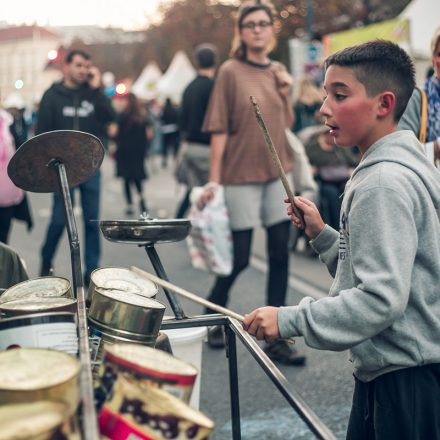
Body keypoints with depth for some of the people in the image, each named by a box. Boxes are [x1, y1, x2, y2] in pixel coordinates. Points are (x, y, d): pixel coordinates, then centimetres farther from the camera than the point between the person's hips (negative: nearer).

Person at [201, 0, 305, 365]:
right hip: (242, 175, -5)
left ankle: (276, 339, 13)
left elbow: (287, 123, 14)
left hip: (278, 172, 5)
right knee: (239, 258, 1)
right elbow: (220, 128, -9)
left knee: (280, 255, 4)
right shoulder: (231, 71, -6)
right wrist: (214, 180, -12)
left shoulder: (279, 72, 9)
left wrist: (286, 93, -3)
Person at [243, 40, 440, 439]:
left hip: (404, 379, -10)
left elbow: (382, 297, -27)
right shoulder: (405, 166, 10)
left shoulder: (383, 184, -21)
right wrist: (322, 235, 3)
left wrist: (289, 320, -23)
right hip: (387, 368, 10)